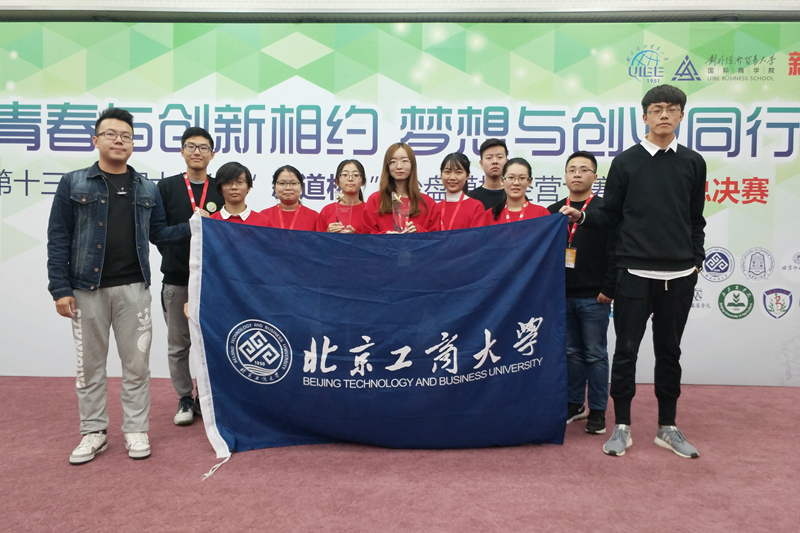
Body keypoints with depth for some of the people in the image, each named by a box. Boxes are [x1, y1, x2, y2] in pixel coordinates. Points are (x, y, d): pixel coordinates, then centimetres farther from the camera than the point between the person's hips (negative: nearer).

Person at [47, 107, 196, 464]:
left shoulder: (147, 190, 10)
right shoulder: (73, 184, 3)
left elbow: (159, 234, 11)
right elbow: (58, 239, 0)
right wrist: (60, 288, -6)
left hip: (133, 288, 2)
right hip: (87, 288, -1)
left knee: (136, 362, 6)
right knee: (90, 362, 8)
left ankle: (136, 429, 18)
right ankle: (94, 432, 21)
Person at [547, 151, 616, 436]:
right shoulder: (552, 212, 10)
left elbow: (615, 253, -7)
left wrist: (609, 289, -11)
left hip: (594, 297, -4)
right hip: (561, 296, 4)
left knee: (595, 354, 4)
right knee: (570, 352, 13)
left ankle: (597, 410, 15)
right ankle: (574, 404, 25)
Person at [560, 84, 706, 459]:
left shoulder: (693, 163, 9)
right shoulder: (626, 162, 3)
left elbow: (696, 220, 13)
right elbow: (610, 215, 3)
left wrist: (696, 260, 6)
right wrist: (582, 217, -14)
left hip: (679, 275, 2)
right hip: (635, 273, -2)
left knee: (669, 351, 11)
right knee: (626, 350, 2)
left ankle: (667, 427, 24)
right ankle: (622, 427, 15)